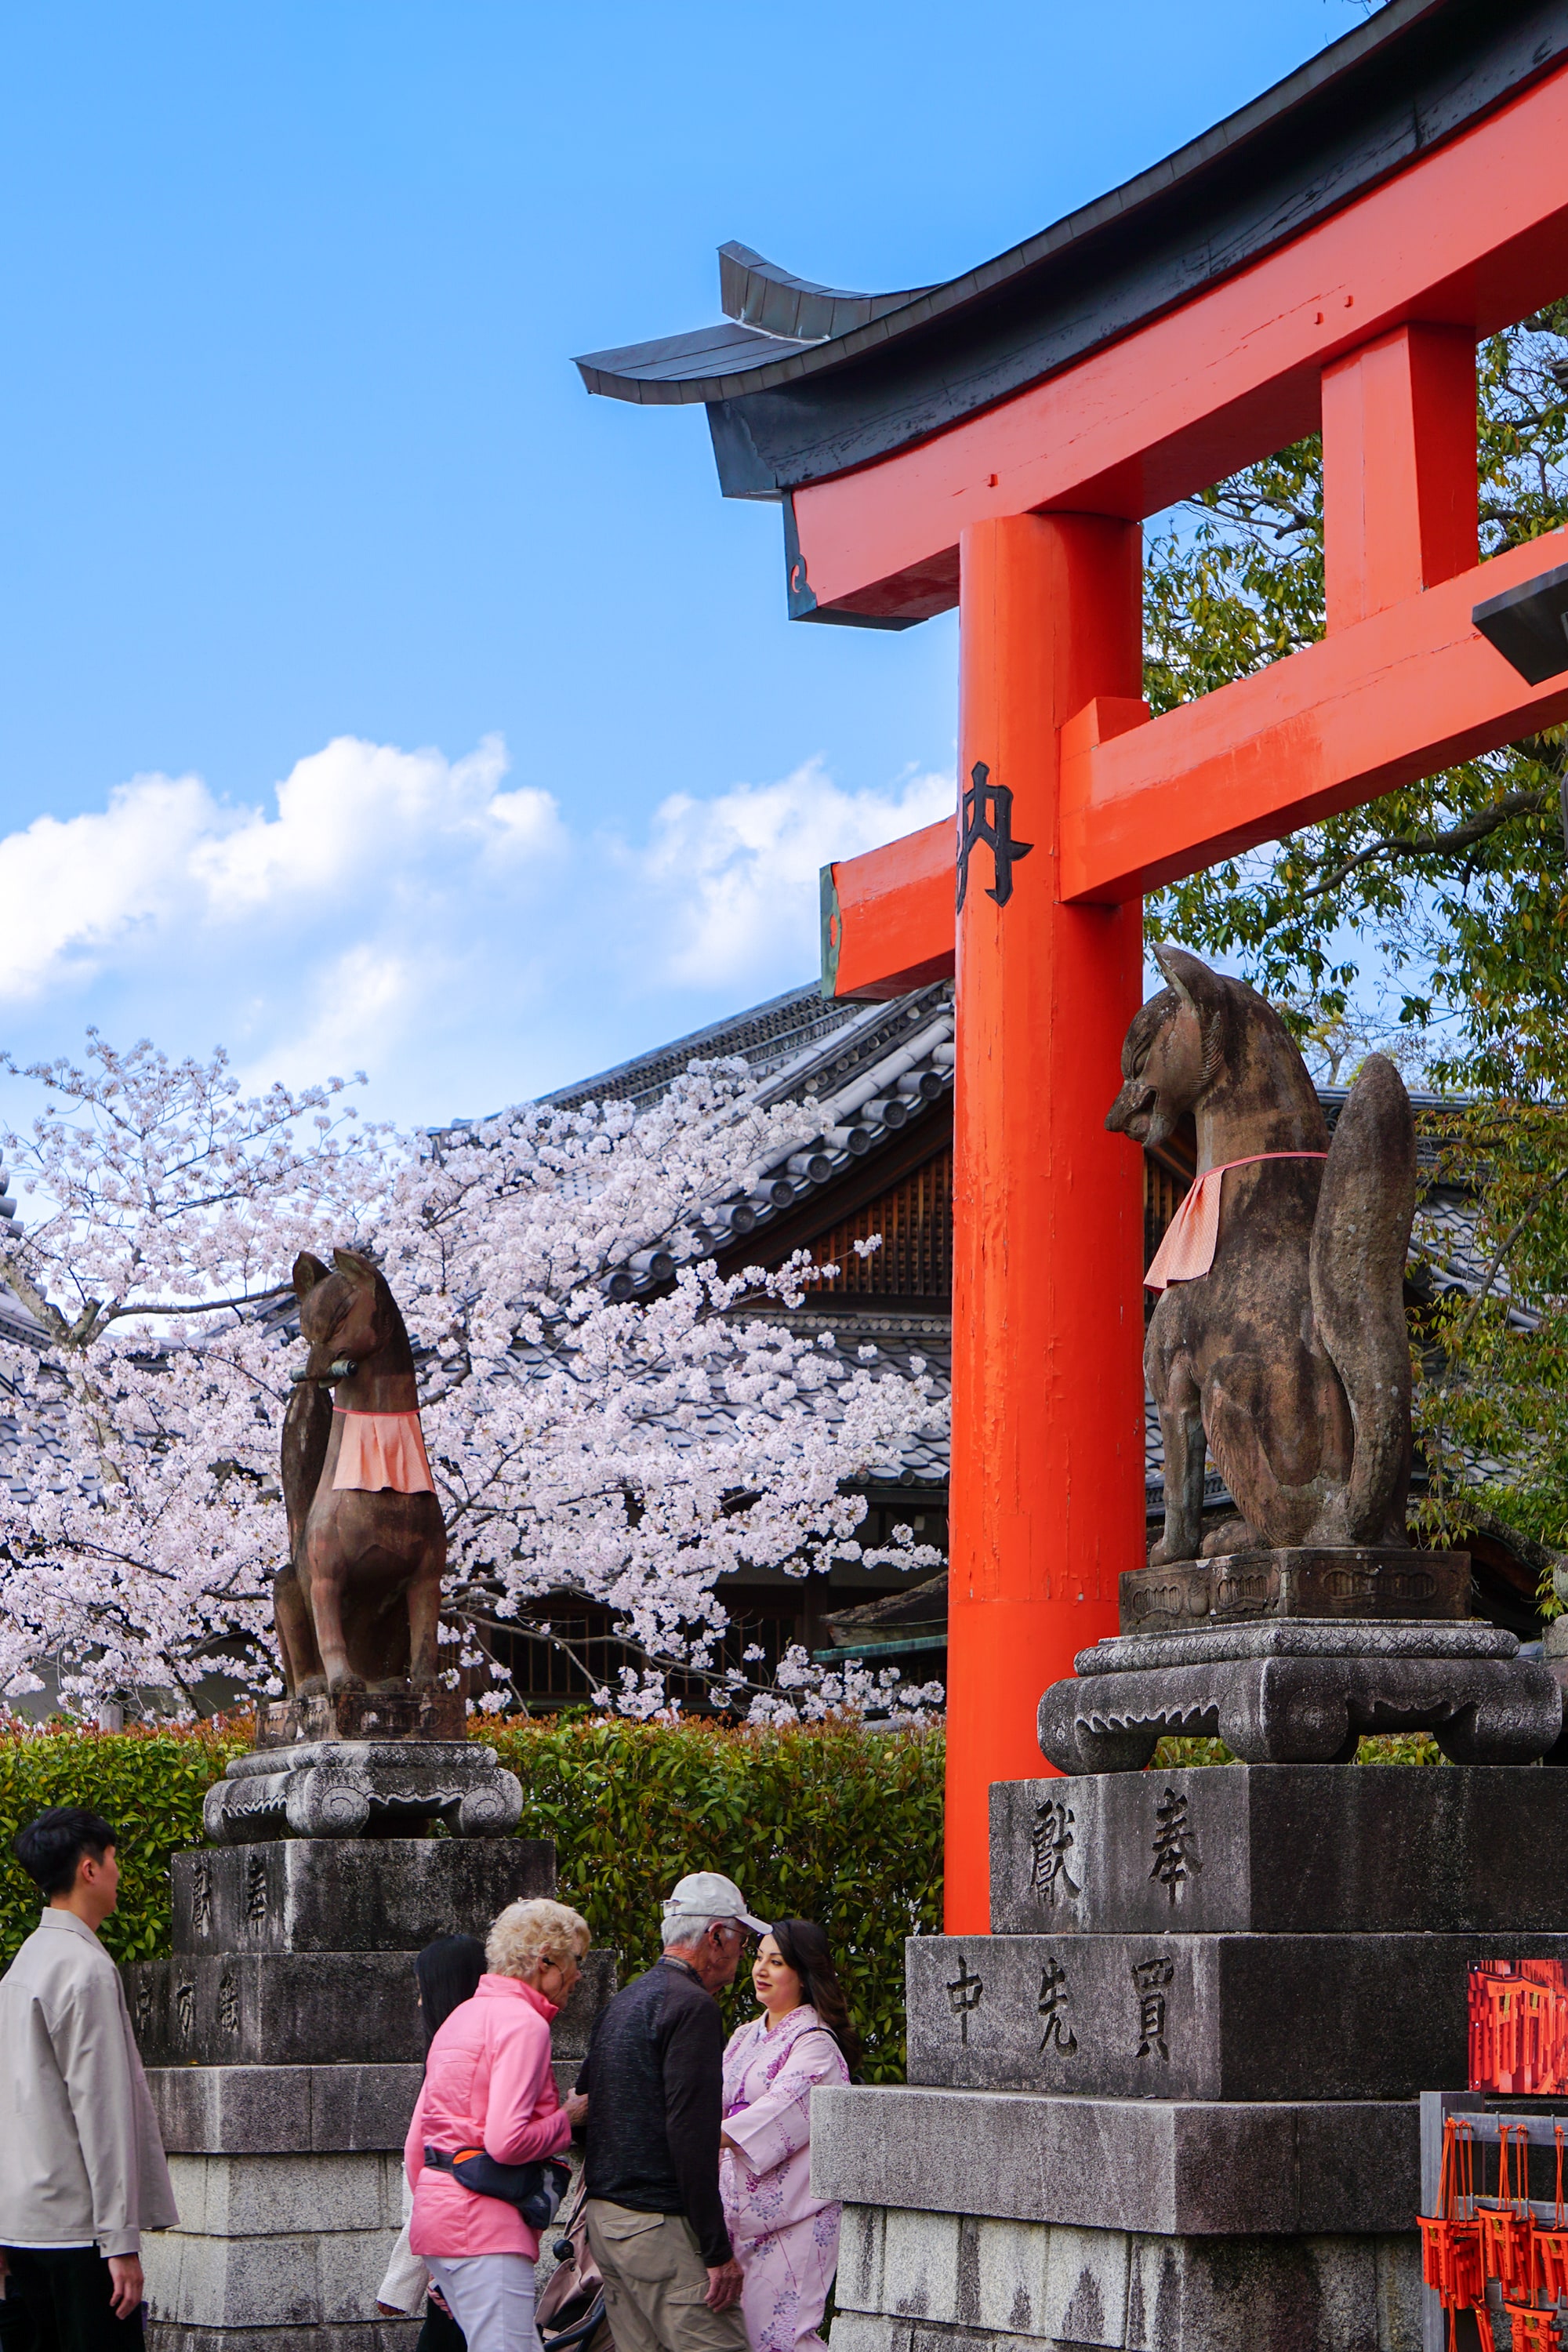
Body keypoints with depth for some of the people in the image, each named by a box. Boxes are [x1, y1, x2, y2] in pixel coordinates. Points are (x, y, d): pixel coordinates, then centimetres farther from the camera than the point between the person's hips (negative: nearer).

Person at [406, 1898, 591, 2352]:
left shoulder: (465, 2014, 19)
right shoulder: (523, 2023, -10)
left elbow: (417, 2142, 21)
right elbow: (506, 2142, -19)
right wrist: (568, 2117, -4)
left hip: (437, 2213, 10)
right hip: (484, 2221, -10)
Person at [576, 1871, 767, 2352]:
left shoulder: (620, 2004, 17)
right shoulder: (692, 2006, -13)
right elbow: (691, 2135, -19)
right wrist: (718, 2250, -18)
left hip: (603, 2219, 9)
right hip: (660, 2223, -9)